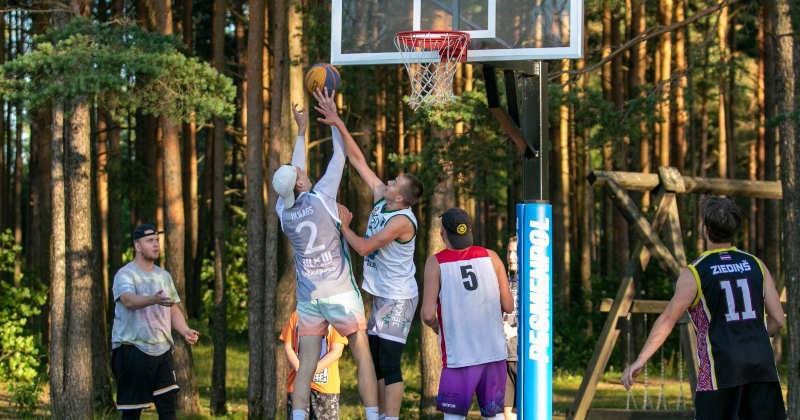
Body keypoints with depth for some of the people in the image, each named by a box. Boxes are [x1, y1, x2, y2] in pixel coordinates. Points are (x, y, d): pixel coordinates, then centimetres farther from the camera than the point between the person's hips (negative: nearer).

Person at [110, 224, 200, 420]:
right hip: (133, 350, -6)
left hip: (162, 350, 6)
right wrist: (154, 300, -49)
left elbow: (173, 310, 21)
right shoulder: (125, 275, -9)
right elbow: (129, 300, -30)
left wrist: (185, 331, 1)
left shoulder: (164, 276, 14)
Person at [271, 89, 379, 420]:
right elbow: (339, 156, 1)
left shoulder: (283, 210, 3)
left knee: (306, 365, 1)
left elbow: (294, 173, 20)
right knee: (363, 358, 5)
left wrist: (302, 130, 29)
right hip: (340, 293, -4)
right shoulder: (321, 198, -10)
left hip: (308, 298, 4)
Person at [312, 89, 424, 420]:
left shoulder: (402, 220, -21)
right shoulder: (381, 198, 3)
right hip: (382, 294, 9)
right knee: (374, 361, 12)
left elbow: (364, 247, -22)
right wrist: (338, 124, 1)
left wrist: (342, 226, -7)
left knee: (389, 362, -11)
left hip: (398, 298, -9)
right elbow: (358, 160, 6)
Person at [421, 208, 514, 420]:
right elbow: (508, 306, 2)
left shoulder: (436, 263, -6)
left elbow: (428, 314, -10)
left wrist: (434, 325, 13)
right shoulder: (491, 257, 1)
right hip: (494, 352, 3)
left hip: (459, 355, -3)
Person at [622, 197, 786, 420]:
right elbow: (777, 320, 9)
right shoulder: (756, 265, 10)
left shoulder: (695, 272, -2)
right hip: (762, 364, 4)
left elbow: (668, 319, -11)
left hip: (721, 368, -4)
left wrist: (640, 360, -11)